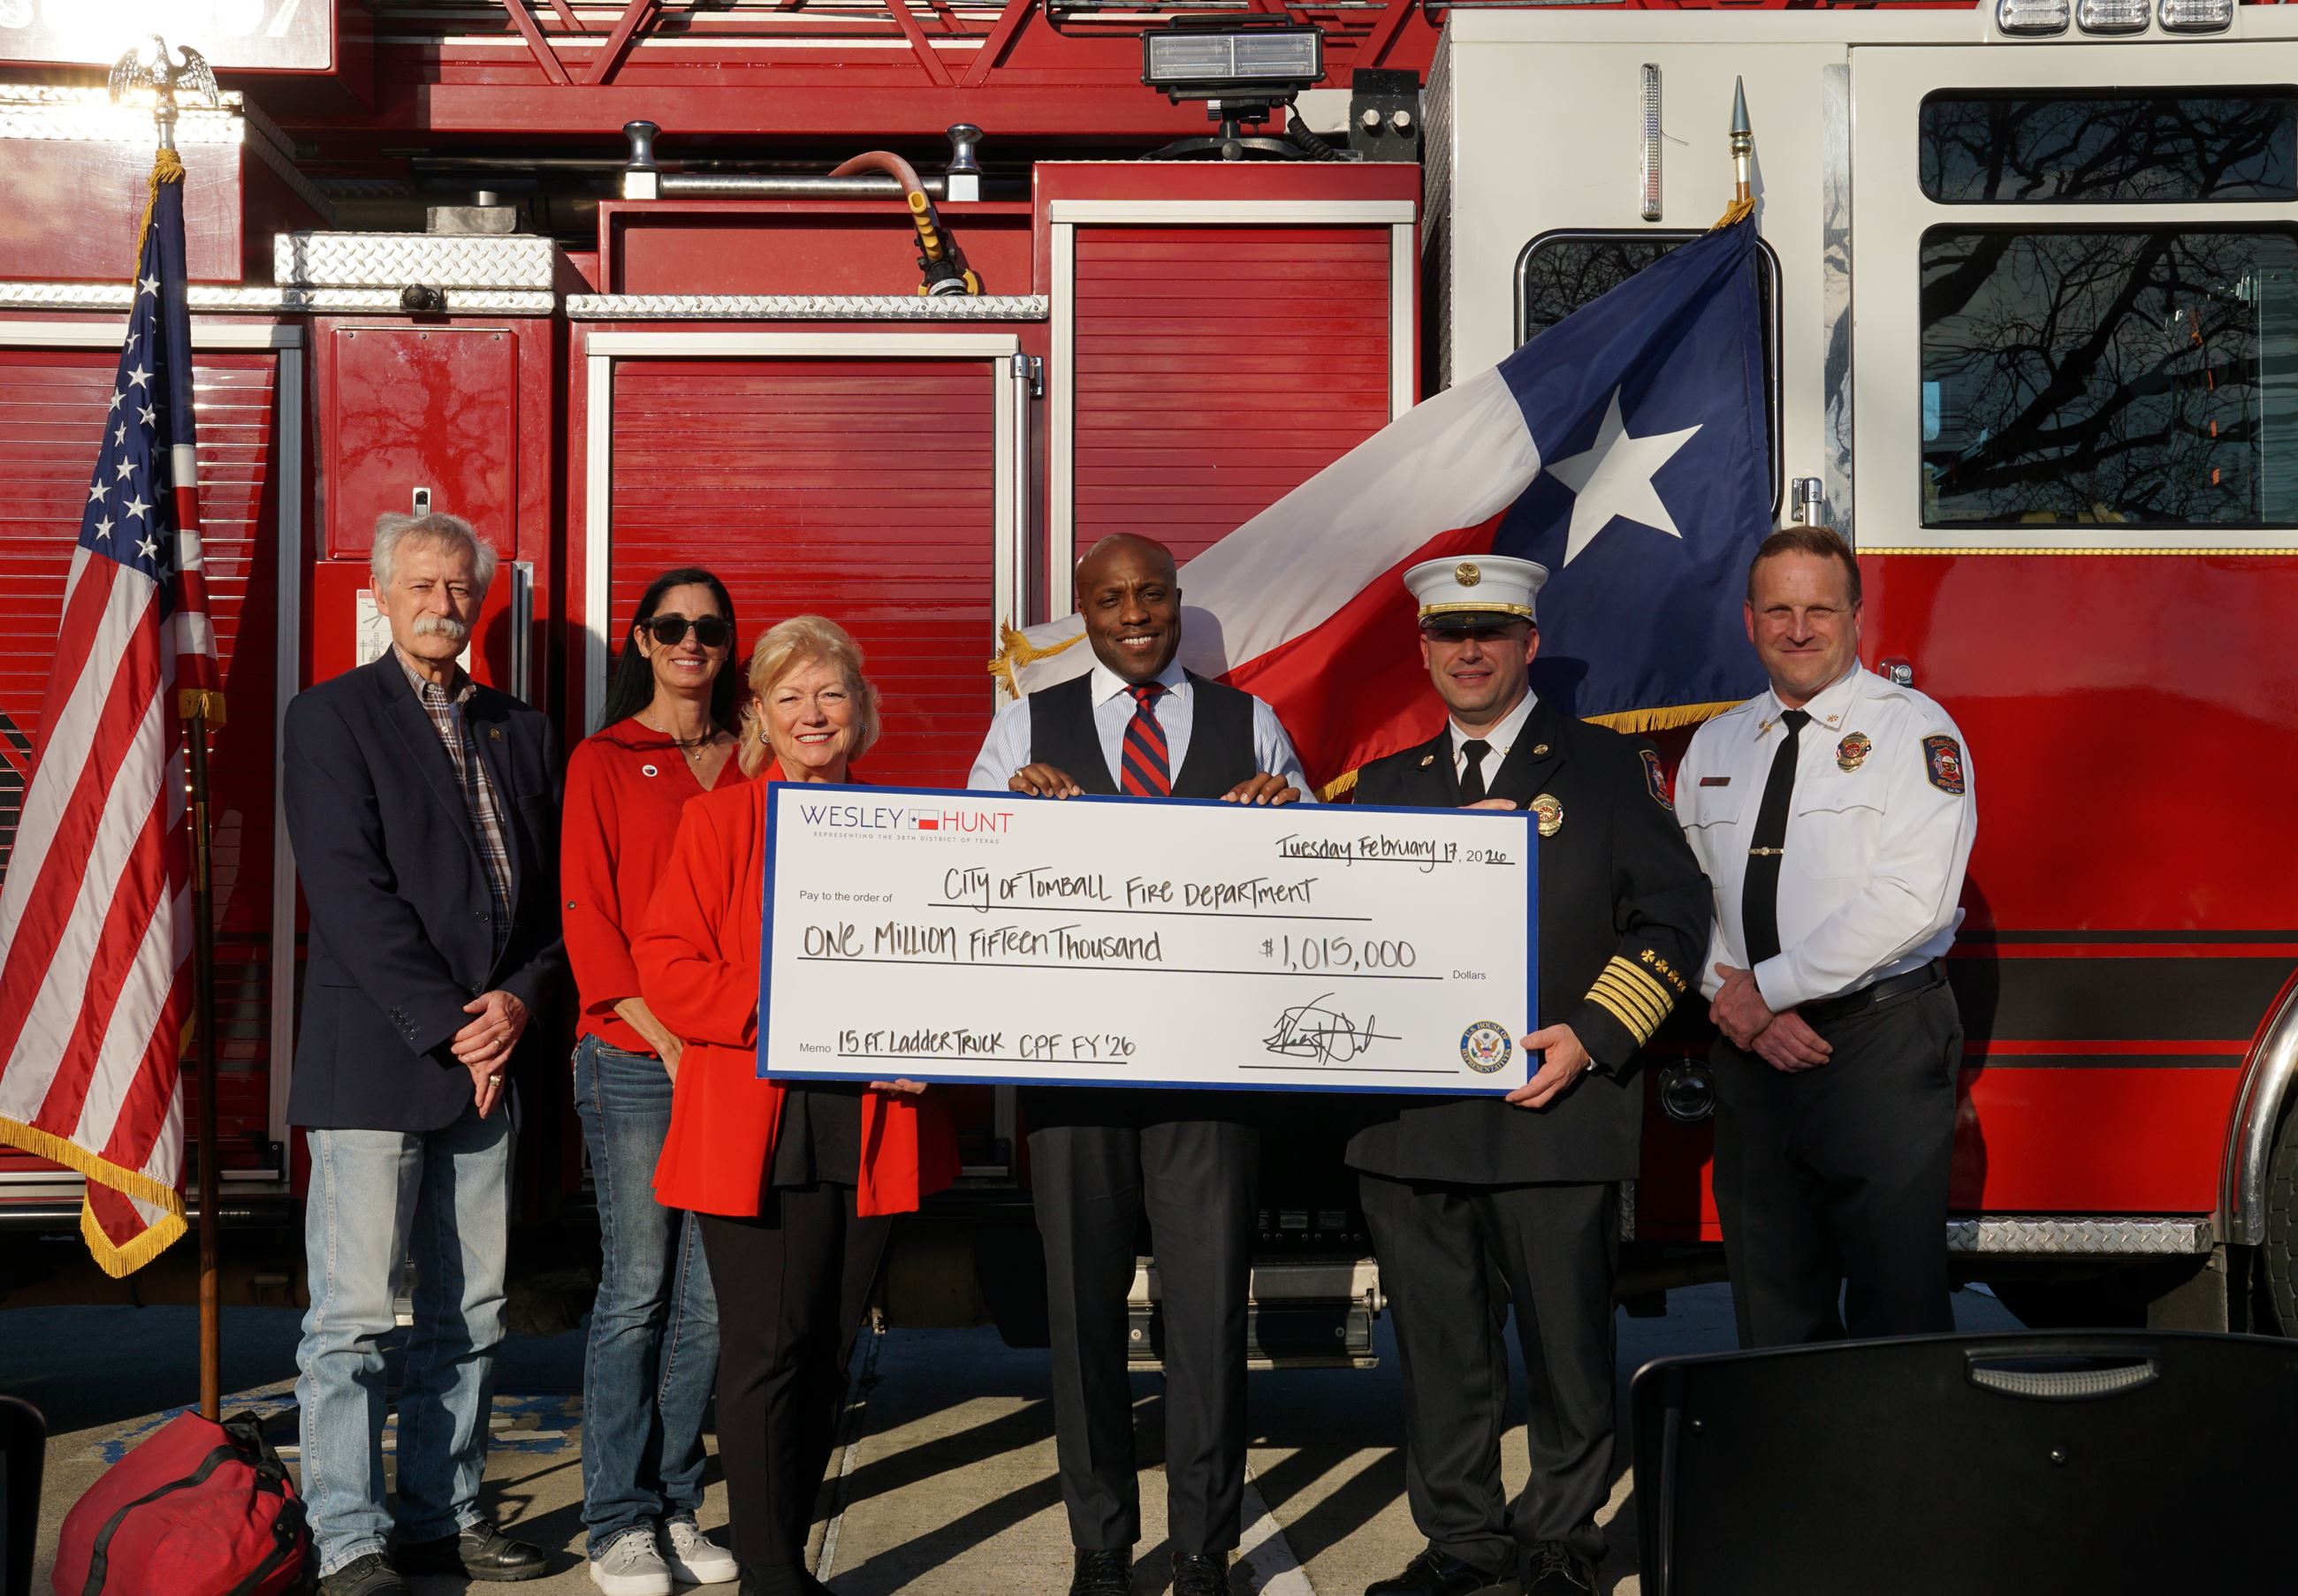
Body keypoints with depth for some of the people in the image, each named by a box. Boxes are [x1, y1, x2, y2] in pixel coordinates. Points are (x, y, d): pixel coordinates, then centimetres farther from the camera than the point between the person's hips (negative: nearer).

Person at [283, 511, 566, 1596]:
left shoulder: (521, 732, 15)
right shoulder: (331, 717, -1)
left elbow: (555, 892, 12)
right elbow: (352, 893, -10)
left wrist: (522, 999, -6)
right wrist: (447, 1026, -14)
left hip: (490, 1058, 6)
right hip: (371, 1061, -5)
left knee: (469, 1312, 10)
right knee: (354, 1318, -1)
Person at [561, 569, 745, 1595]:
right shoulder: (604, 761, 4)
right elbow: (588, 915, -2)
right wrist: (665, 1039, -10)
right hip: (632, 1058, -3)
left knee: (707, 1296, 5)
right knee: (635, 1289, -2)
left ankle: (676, 1508, 17)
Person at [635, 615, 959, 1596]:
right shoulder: (717, 821, 4)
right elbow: (665, 967, -4)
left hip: (872, 1130, 4)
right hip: (754, 1128, -3)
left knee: (829, 1351, 10)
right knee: (767, 1351, -4)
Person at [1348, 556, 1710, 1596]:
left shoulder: (1608, 767, 5)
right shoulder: (1387, 786, 16)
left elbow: (1670, 912, -1)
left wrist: (1590, 1036, -11)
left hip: (1553, 1110, -3)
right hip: (1408, 1113, 4)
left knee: (1565, 1336, 5)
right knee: (1436, 1343, 9)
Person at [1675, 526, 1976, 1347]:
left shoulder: (1913, 729, -4)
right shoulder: (1715, 745, 13)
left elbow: (1910, 902, -16)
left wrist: (1766, 986, -13)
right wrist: (1736, 1004, -6)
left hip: (1883, 1047, -5)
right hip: (1752, 1055, 5)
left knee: (1895, 1305, -2)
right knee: (1772, 1313, 11)